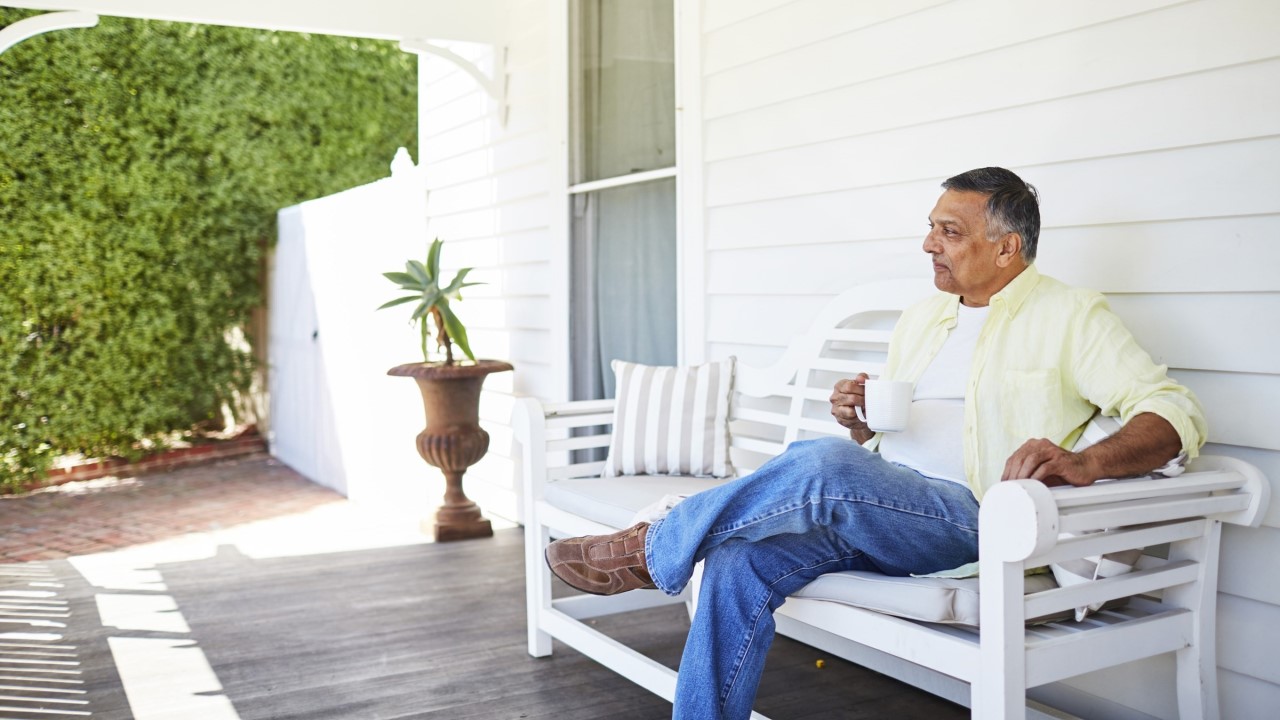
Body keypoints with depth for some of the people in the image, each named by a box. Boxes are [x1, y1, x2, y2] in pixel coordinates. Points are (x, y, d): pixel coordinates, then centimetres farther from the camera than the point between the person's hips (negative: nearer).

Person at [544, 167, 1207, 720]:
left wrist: (1083, 463, -27)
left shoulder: (1071, 316, 2)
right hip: (872, 508, 7)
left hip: (970, 518, -6)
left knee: (823, 466, -34)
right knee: (739, 563, -21)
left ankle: (653, 550, -14)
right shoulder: (918, 319, 22)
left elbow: (1176, 412, -8)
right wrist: (857, 419, 2)